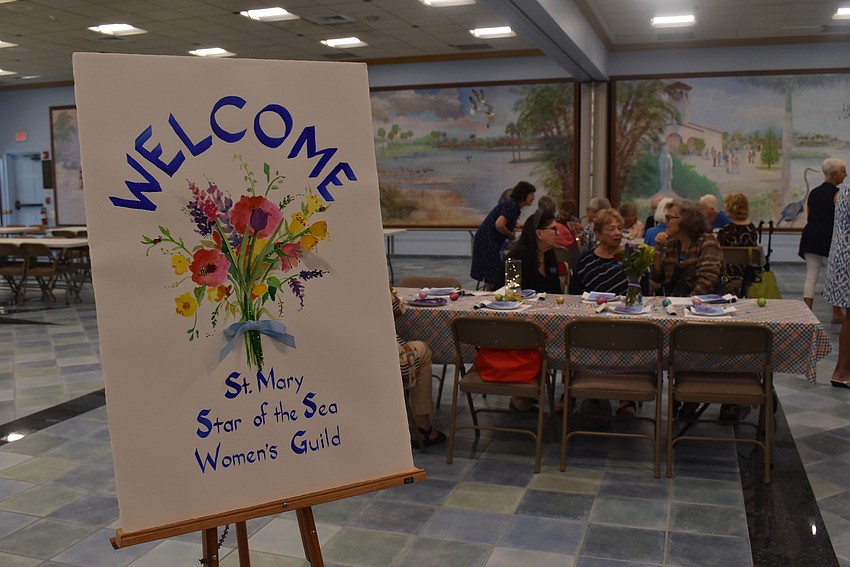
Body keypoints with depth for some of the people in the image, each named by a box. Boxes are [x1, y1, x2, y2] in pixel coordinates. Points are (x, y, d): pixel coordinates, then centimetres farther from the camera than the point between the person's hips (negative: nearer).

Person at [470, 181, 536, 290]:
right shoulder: (511, 206, -16)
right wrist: (511, 235, -12)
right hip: (487, 241, -10)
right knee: (493, 277, -6)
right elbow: (499, 225, -27)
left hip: (485, 241, 10)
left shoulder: (512, 204, 14)